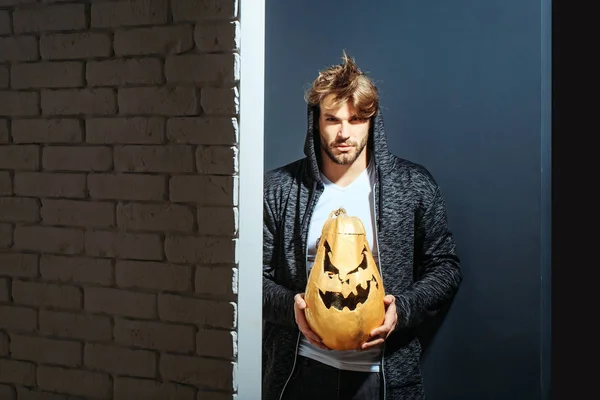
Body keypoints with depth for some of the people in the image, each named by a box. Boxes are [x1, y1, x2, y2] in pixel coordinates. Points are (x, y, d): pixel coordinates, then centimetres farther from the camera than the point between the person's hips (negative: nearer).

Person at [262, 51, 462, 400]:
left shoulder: (414, 186, -1)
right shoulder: (279, 189, -1)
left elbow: (445, 267, 3)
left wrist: (403, 309, -14)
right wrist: (290, 305, -16)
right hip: (302, 371, 1)